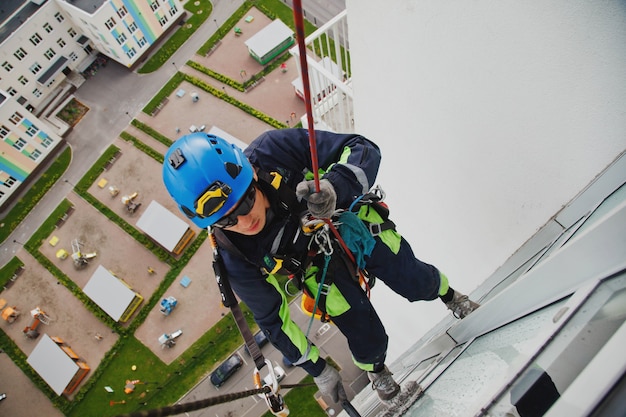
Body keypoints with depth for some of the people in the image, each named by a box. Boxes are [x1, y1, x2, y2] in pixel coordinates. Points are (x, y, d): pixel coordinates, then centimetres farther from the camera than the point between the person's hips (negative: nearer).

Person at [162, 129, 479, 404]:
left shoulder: (275, 149, -36)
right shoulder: (235, 260, -30)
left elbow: (364, 149, -30)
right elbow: (271, 318, -14)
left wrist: (334, 186, -51)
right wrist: (316, 368, -5)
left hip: (355, 224, 1)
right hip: (325, 272, 0)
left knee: (418, 284, 16)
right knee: (370, 343, 5)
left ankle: (448, 294, 56)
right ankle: (375, 369, 45)